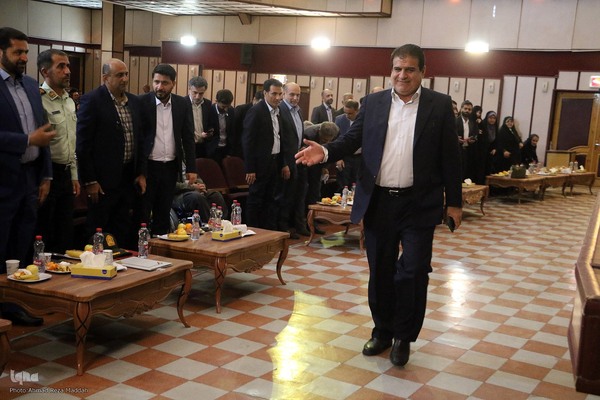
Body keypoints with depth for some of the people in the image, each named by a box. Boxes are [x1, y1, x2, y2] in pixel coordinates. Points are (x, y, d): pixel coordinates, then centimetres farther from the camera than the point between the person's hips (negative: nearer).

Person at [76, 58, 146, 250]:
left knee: (123, 232, 12)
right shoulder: (92, 100, -10)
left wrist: (141, 173, 10)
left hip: (128, 177, 6)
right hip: (103, 179, -6)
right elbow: (83, 144, -12)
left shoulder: (134, 102, 11)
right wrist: (89, 181, -14)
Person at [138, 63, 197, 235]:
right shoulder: (141, 102, -6)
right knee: (142, 214, 2)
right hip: (147, 166, -3)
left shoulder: (183, 104, 3)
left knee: (163, 214, 11)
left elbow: (188, 138, 6)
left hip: (171, 167, 3)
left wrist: (191, 168, 2)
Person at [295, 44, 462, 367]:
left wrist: (453, 202, -1)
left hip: (418, 204, -2)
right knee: (380, 271, 11)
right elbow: (352, 139, 3)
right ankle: (382, 331, 28)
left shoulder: (439, 105, 0)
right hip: (379, 202, 3)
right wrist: (325, 152, -18)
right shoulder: (373, 103, 7)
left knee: (413, 271, -2)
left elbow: (449, 156, 0)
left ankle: (404, 337, 16)